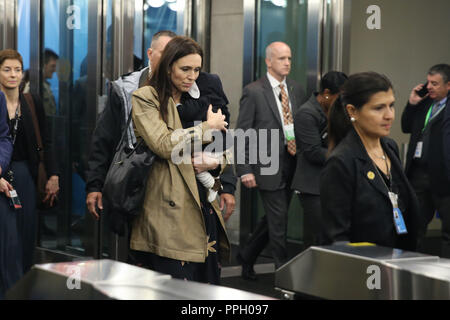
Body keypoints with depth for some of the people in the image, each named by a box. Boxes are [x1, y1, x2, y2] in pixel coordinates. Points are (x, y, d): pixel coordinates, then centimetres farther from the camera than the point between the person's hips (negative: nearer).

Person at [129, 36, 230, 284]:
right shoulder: (145, 98, -1)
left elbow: (223, 154, 23)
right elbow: (164, 145, -16)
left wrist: (214, 163, -1)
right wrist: (209, 126, -4)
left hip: (204, 207, 7)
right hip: (170, 210, -7)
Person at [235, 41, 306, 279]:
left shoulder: (297, 90, 10)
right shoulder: (253, 92, -7)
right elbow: (241, 134, -7)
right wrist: (244, 170, -13)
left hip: (292, 166, 6)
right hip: (269, 167, -6)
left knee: (273, 218, 15)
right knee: (278, 221, -3)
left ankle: (246, 255, 35)